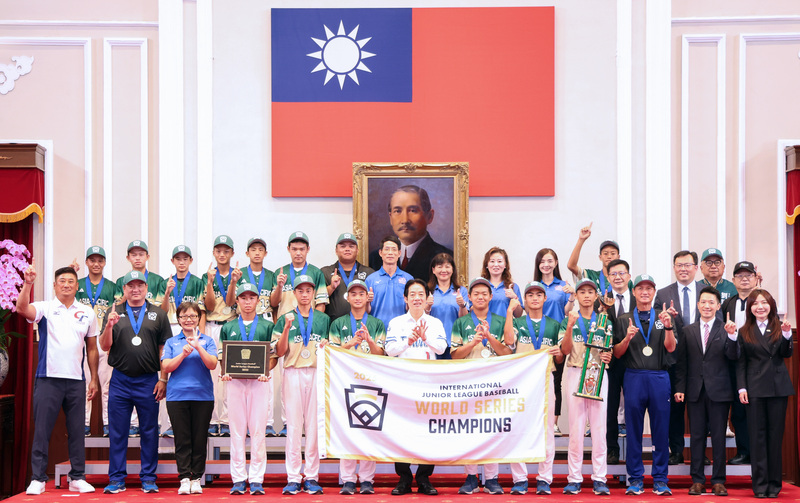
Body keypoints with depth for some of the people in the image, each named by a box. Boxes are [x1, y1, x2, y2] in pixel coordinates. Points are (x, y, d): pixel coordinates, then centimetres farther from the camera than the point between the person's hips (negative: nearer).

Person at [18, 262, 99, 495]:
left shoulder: (87, 313, 11)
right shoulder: (45, 308, 2)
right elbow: (22, 309, -20)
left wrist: (94, 378, 9)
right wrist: (27, 283, -32)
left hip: (77, 380, 3)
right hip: (48, 378, -2)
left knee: (76, 430, 7)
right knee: (42, 430, 0)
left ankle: (77, 478, 15)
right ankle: (38, 479, 7)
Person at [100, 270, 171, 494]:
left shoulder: (158, 314, 7)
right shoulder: (115, 313, 9)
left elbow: (164, 349, 5)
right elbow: (105, 346, 3)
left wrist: (163, 379, -1)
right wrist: (109, 326, -15)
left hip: (148, 381, 0)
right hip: (120, 381, 1)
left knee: (149, 431, 5)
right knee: (117, 432, 4)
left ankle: (148, 478, 13)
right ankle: (116, 479, 11)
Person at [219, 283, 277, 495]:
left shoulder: (267, 326, 9)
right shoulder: (228, 327, 13)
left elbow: (273, 356, 6)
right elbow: (222, 355, 12)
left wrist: (265, 371, -13)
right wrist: (224, 372, -8)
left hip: (259, 382, -1)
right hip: (235, 381, 1)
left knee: (258, 430, -3)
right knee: (237, 430, 2)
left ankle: (256, 479, 1)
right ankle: (238, 479, 6)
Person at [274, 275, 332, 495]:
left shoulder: (324, 318, 14)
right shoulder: (286, 318, 10)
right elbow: (280, 352, 2)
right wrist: (287, 327, -10)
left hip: (317, 372, 1)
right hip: (293, 372, -1)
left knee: (314, 424, -1)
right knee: (294, 424, -3)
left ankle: (312, 477, 4)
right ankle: (293, 478, 0)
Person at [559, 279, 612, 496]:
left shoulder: (605, 322, 13)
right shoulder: (568, 321, 8)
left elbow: (610, 351, 15)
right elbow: (566, 350, -5)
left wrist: (608, 357, -9)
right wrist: (570, 326, -19)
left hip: (598, 374, 1)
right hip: (575, 373, -1)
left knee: (599, 426, -2)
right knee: (576, 426, -2)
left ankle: (599, 478, 2)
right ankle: (574, 479, 2)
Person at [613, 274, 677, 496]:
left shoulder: (663, 317, 11)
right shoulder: (624, 320, 11)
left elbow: (671, 347, -2)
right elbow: (617, 353, 8)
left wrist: (668, 326, -18)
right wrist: (627, 338, -11)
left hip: (659, 378, 0)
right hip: (634, 377, 0)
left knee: (661, 430, 2)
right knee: (633, 430, 2)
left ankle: (660, 480, 9)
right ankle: (635, 479, 9)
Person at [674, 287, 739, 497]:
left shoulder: (725, 329, 2)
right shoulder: (688, 331, 8)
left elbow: (733, 357, -10)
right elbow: (681, 363, 8)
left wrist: (732, 336, -25)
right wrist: (680, 388, 1)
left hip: (718, 391, -2)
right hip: (695, 391, 2)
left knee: (718, 437, 2)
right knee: (697, 436, 6)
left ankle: (718, 481, 9)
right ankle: (698, 480, 11)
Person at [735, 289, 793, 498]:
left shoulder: (779, 327, 4)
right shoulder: (744, 332, 5)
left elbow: (786, 354, -10)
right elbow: (740, 363, 4)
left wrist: (787, 334, -25)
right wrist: (741, 387, -4)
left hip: (778, 387, 0)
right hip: (755, 389, 0)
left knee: (775, 435, 5)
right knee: (757, 436, 2)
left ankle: (774, 483, 12)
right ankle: (760, 484, 6)